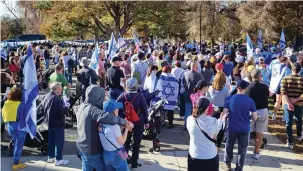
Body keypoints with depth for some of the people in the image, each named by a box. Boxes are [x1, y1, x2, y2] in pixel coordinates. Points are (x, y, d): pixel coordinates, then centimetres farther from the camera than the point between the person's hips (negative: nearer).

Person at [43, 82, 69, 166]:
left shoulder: (47, 96, 4)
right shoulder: (56, 98, -26)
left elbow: (44, 108, 15)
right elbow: (62, 111, -27)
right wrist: (66, 106, -10)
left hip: (50, 121, 9)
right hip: (58, 123, -9)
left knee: (51, 140, 18)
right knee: (59, 141, 1)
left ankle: (51, 157, 28)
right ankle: (58, 159, 8)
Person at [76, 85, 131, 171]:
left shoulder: (82, 106, 3)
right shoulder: (92, 109, -26)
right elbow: (105, 116, -45)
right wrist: (124, 122, -38)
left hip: (82, 145, 8)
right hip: (91, 148, -8)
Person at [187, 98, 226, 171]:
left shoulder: (190, 119, -13)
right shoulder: (213, 121, -18)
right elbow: (215, 134, -1)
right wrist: (221, 120, 14)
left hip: (194, 156, 2)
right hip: (211, 157, -1)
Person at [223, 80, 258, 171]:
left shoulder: (230, 98, -7)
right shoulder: (250, 101, -7)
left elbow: (224, 113, -7)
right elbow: (255, 117, -4)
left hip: (232, 128, 1)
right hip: (244, 129, -1)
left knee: (229, 146, 21)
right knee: (242, 149, 12)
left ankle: (227, 164, 40)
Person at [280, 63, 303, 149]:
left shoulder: (285, 79, -6)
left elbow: (283, 92, -16)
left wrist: (288, 103, -20)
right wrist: (296, 99, -14)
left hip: (287, 104, -1)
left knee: (289, 123, 6)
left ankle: (290, 142, 6)